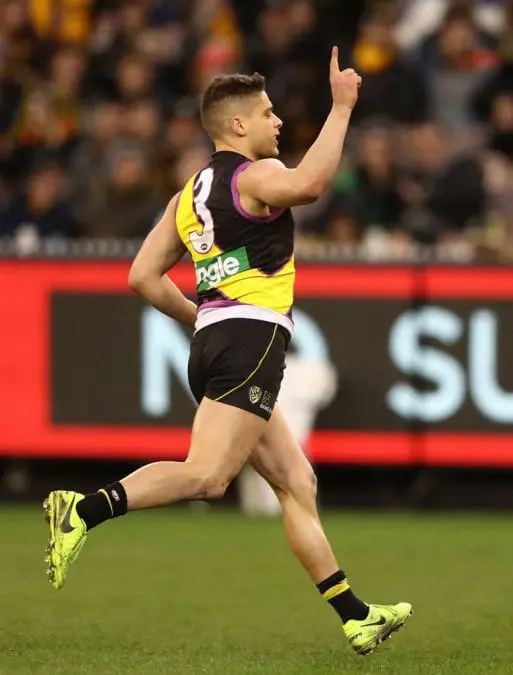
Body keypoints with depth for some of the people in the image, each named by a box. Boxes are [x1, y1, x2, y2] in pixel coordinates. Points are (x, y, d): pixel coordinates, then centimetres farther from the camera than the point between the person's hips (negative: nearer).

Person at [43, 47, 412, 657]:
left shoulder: (190, 194, 20)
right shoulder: (255, 176, -5)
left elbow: (143, 276, 16)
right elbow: (308, 183, -29)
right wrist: (341, 108, -22)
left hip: (213, 340, 10)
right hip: (252, 338, -10)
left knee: (296, 482, 10)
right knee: (205, 476, -19)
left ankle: (355, 617, 10)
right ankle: (86, 509, -29)